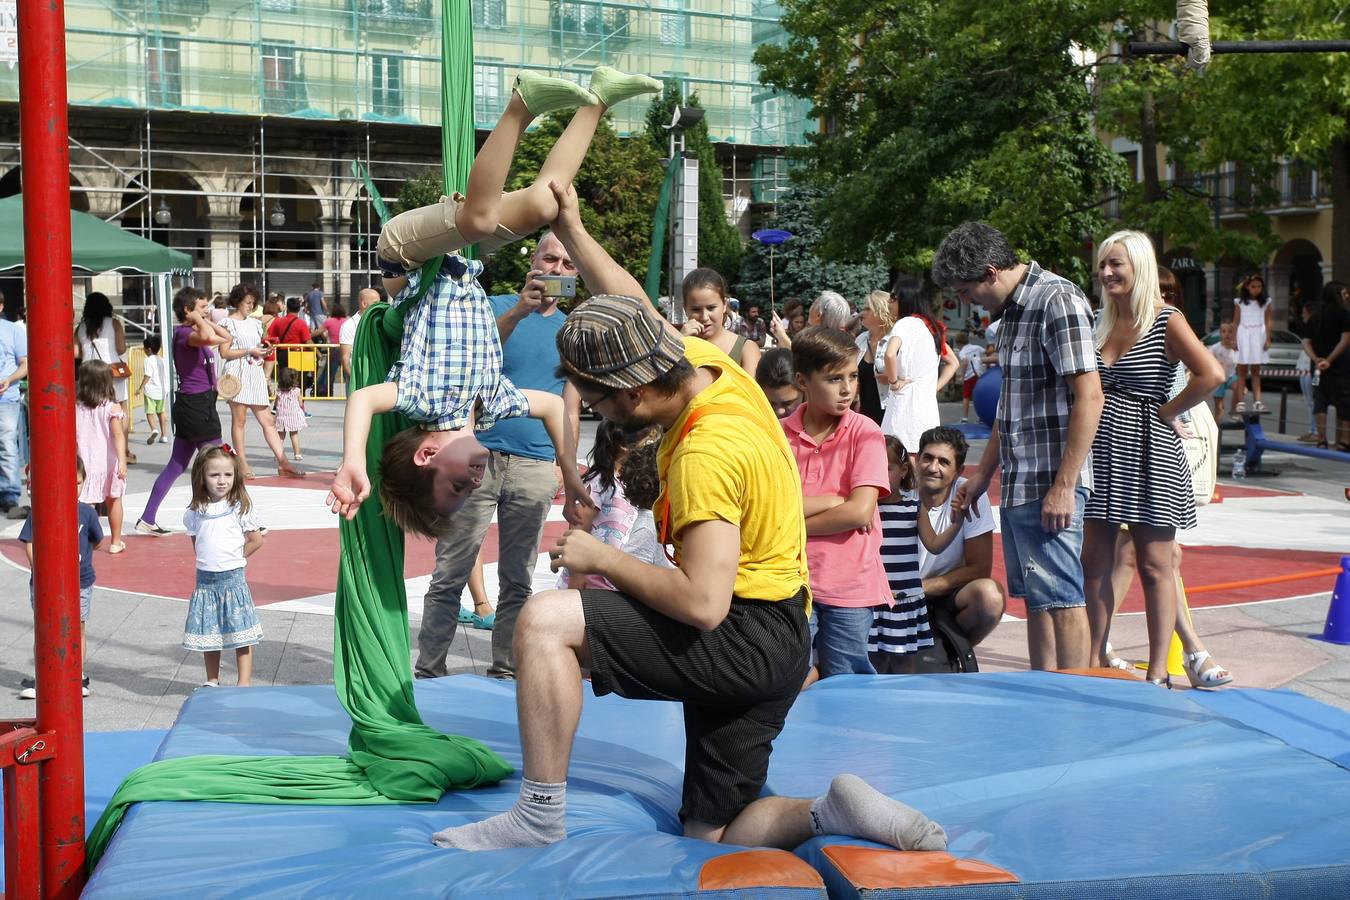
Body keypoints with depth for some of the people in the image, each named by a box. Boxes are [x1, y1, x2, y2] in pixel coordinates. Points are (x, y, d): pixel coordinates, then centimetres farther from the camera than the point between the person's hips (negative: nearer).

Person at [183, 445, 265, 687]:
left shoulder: (241, 508, -6)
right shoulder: (194, 513, 2)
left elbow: (256, 541, 0)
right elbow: (196, 543, 15)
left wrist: (233, 558, 2)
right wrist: (208, 561, 5)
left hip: (233, 578, -3)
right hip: (205, 579, 3)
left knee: (240, 633, -1)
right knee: (208, 633, 10)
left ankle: (244, 682, 6)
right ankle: (212, 680, 23)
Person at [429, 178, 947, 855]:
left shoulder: (706, 453, -25)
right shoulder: (707, 364, 1)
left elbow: (702, 602, -29)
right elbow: (635, 309, 20)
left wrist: (601, 558, -17)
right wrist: (570, 230, 18)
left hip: (744, 640, -10)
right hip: (772, 645, 10)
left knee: (545, 620, -17)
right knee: (714, 839, 14)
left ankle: (541, 815, -9)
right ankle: (836, 813, -5)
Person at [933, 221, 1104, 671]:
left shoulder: (1058, 301, -13)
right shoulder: (1012, 310, 16)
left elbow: (1089, 397, -19)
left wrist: (1063, 486, -21)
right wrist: (982, 476, 23)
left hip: (1050, 484, -9)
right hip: (1018, 483, 9)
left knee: (1061, 596, -6)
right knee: (1034, 596, 12)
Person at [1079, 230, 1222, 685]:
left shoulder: (1166, 321, -7)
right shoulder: (1102, 323, 11)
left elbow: (1211, 374, -20)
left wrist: (1167, 411, -12)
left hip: (1148, 452, -6)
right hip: (1101, 450, 6)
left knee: (1154, 566, 2)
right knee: (1094, 565, 7)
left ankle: (1158, 671, 9)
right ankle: (1096, 660, 17)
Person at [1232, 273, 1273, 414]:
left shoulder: (1266, 302, 9)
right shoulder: (1240, 302, 10)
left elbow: (1269, 322, 5)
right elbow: (1236, 322, 8)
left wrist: (1268, 339, -4)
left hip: (1259, 336, 0)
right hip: (1243, 335, 0)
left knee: (1255, 371, 1)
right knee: (1242, 371, -2)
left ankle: (1257, 402, -2)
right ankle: (1240, 402, -6)